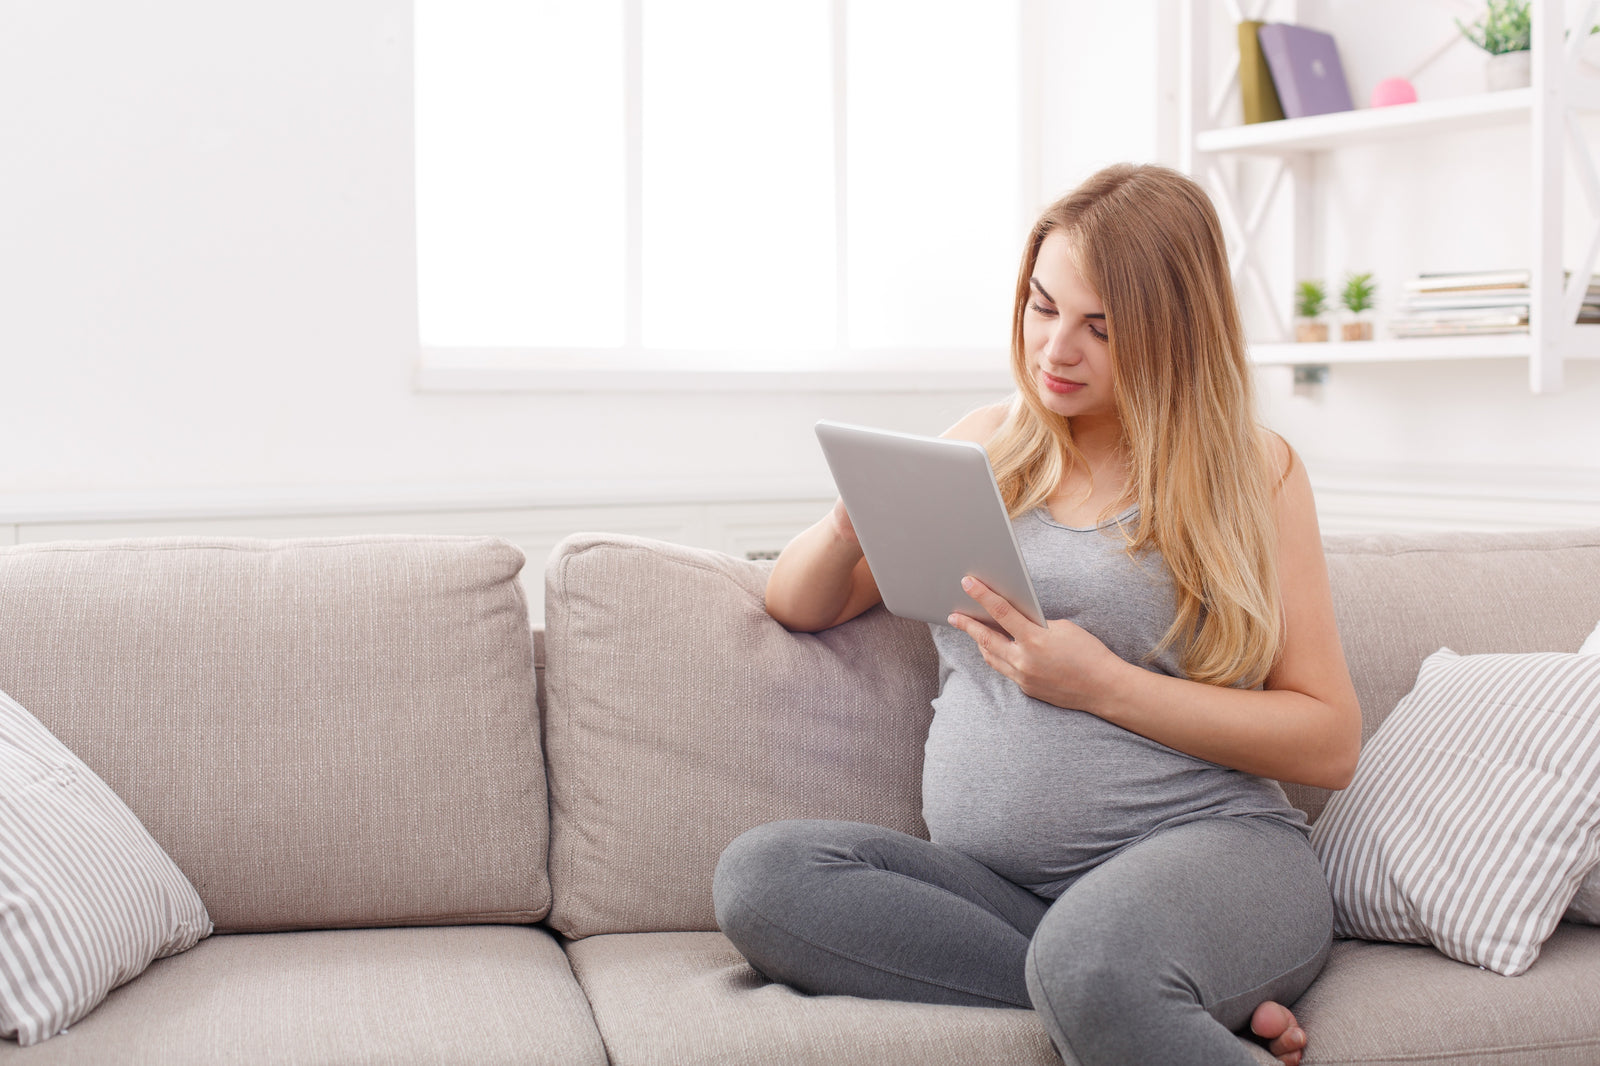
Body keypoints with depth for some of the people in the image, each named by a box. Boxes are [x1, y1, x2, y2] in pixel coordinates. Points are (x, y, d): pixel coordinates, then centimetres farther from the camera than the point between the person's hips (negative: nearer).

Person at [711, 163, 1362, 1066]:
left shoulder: (1253, 470, 4)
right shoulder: (988, 444, 15)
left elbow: (1329, 744, -2)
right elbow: (800, 606, 19)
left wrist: (1101, 684, -11)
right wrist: (850, 527, -5)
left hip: (1210, 852, -7)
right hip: (995, 882, 7)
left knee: (1091, 961, -43)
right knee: (760, 876, -25)